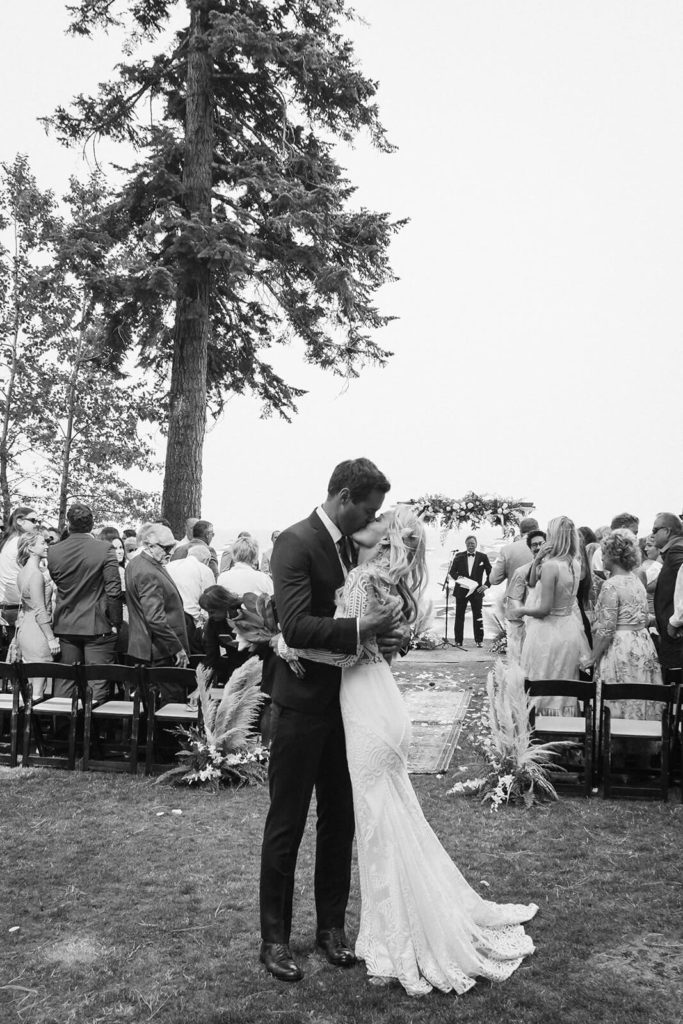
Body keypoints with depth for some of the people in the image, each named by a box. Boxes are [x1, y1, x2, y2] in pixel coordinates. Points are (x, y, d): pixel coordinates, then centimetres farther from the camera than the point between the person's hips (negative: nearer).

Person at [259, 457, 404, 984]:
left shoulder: (352, 545, 8)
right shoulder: (296, 542, -16)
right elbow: (296, 626, -26)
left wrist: (389, 630, -4)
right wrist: (360, 628, -31)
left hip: (345, 702, 8)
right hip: (302, 705, -7)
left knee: (340, 819, 16)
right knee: (286, 824, 6)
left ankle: (332, 924, 32)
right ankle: (275, 937, 21)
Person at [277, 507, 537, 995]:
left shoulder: (364, 578, -17)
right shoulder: (383, 578, 10)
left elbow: (347, 649, -21)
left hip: (370, 711, -9)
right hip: (382, 703, 9)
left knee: (382, 823, 4)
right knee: (396, 818, 20)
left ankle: (400, 945, 20)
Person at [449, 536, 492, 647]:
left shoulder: (483, 557, 3)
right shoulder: (459, 556, 5)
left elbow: (490, 573, 6)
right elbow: (451, 571, 6)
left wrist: (486, 585, -6)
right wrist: (457, 577, -14)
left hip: (477, 590, -1)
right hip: (461, 590, 1)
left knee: (477, 616, 1)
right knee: (459, 616, 4)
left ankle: (479, 640, 10)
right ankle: (458, 641, 10)